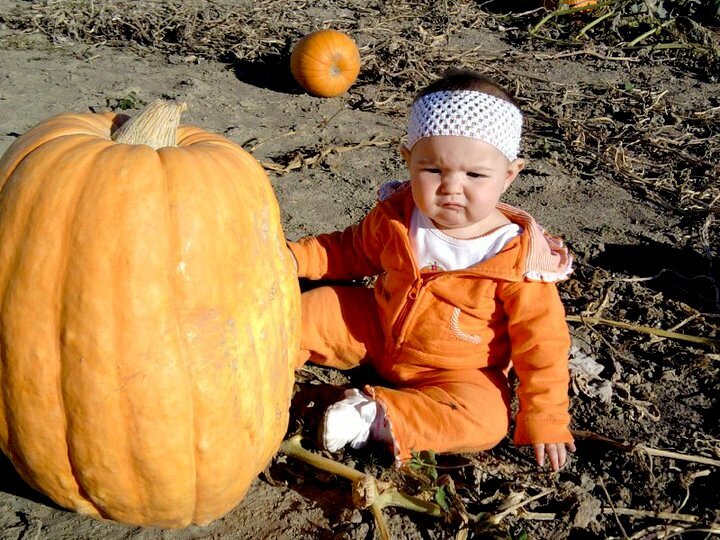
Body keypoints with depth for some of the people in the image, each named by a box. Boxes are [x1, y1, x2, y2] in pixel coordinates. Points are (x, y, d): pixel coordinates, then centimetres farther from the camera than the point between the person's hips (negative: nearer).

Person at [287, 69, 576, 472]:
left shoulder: (518, 258, -26)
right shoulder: (396, 217, -14)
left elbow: (541, 342, -18)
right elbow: (353, 250, 7)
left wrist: (546, 420, -18)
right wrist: (296, 257, -8)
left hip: (457, 371, -3)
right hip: (377, 332, 4)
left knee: (485, 420, -30)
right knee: (317, 308, -5)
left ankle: (376, 418, -24)